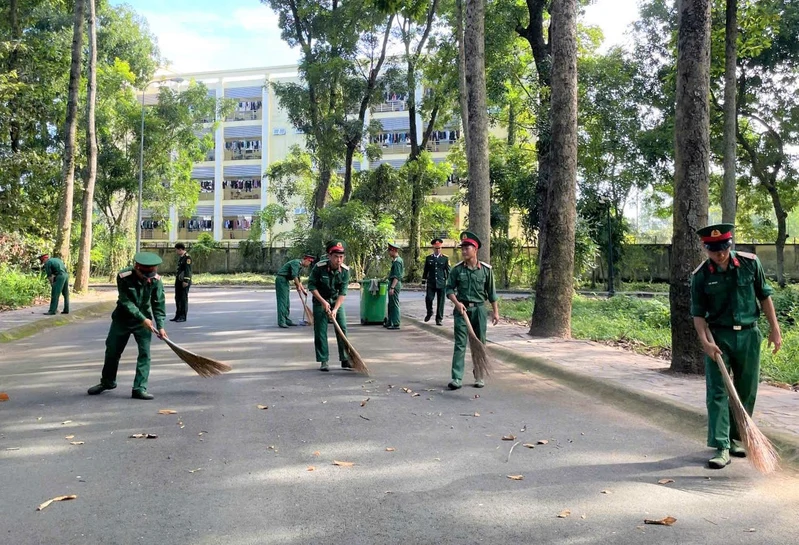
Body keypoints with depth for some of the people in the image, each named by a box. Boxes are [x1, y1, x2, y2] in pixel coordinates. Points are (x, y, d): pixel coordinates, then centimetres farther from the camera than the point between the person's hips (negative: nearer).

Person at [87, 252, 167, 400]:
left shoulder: (156, 280, -15)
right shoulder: (123, 277, -21)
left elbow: (159, 304, -10)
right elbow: (126, 302, -21)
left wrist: (160, 326, -16)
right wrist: (142, 319, -25)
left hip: (144, 320, 0)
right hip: (122, 319, 0)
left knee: (145, 353, -9)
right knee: (112, 351, 11)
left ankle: (139, 388, -2)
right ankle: (107, 382, 33)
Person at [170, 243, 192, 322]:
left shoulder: (187, 257, -12)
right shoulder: (180, 257, 15)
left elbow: (188, 270, -18)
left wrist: (186, 281, -22)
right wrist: (176, 277, 20)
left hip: (184, 282, -9)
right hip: (178, 280, 9)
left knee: (183, 298, -4)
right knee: (178, 298, 12)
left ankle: (183, 317, 1)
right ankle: (178, 316, 20)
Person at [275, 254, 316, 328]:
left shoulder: (299, 265, 18)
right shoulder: (296, 263, -14)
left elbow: (298, 279, 26)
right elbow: (294, 276, -23)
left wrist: (303, 290, 26)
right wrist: (298, 287, -13)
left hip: (285, 281, 10)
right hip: (281, 279, -10)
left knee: (287, 302, 12)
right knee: (282, 301, -11)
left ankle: (286, 320, 17)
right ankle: (281, 322, -12)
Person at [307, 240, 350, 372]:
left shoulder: (345, 270, -17)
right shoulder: (319, 267, -24)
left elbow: (342, 292, -16)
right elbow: (311, 286, -14)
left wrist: (335, 309, -26)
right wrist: (323, 302, -19)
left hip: (337, 300, 2)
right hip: (320, 300, -2)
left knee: (342, 328, -2)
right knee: (320, 331, -5)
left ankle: (345, 359, 7)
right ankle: (323, 361, 3)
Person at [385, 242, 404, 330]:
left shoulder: (397, 261, -17)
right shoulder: (395, 260, 15)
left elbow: (397, 276, -23)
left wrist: (392, 287, -25)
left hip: (395, 284, -11)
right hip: (393, 283, 11)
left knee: (395, 304, -6)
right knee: (391, 304, 16)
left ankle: (396, 324, -3)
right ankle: (390, 322, 25)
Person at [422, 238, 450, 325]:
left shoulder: (445, 258, 5)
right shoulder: (428, 258, 9)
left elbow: (448, 271, 5)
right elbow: (425, 271, 12)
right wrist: (424, 281, 8)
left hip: (441, 283, -1)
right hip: (431, 283, 1)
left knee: (440, 302, 2)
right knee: (428, 298, -11)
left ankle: (439, 319, 12)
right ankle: (429, 312, 17)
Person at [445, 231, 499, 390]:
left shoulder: (486, 269, 1)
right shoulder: (457, 269, -1)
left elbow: (491, 292, 6)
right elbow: (449, 289, 1)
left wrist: (495, 311, 7)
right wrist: (457, 303, -15)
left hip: (479, 309, 1)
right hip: (461, 309, -1)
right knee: (460, 344, -5)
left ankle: (479, 376, 21)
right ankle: (456, 378, -4)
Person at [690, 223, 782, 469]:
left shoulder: (750, 263, -4)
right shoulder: (701, 276, -7)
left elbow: (764, 296, 6)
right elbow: (698, 313, -4)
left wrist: (775, 329, 4)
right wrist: (705, 342, -16)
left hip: (749, 335, 2)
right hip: (718, 337, -2)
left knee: (746, 392, 11)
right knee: (717, 392, -6)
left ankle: (736, 438, 27)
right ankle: (722, 447, -3)